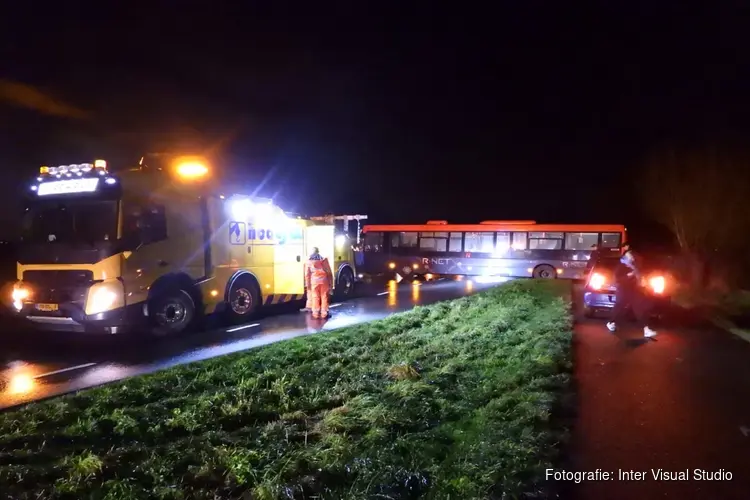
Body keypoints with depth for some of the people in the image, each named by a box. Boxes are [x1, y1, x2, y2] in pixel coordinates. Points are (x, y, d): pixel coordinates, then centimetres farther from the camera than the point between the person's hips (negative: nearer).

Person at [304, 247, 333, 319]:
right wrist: (331, 282, 9)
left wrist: (307, 284, 5)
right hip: (324, 280, 0)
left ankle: (315, 313, 7)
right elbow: (329, 271, 3)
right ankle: (324, 313, 6)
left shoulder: (309, 261, 2)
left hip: (314, 281, 0)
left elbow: (307, 274, 0)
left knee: (315, 297, 6)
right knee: (324, 297, 6)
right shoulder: (323, 259, 2)